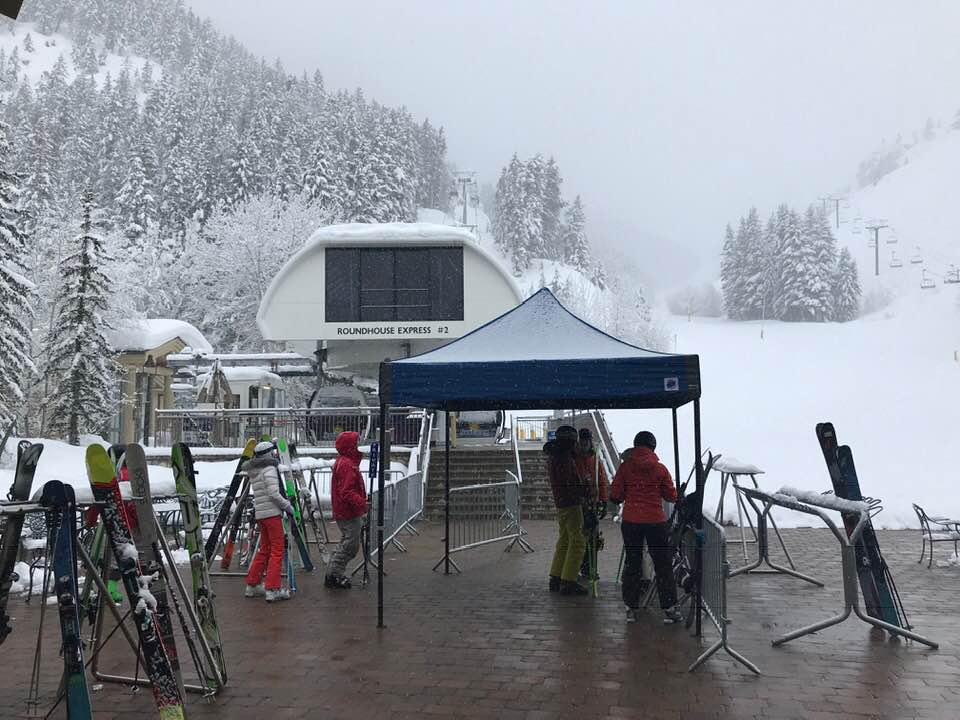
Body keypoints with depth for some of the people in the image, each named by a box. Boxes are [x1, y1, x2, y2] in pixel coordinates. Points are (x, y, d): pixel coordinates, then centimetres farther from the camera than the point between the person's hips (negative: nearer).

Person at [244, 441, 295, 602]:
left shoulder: (253, 472, 16)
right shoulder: (269, 468, -10)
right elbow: (273, 494, -16)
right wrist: (288, 506, -7)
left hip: (260, 513, 8)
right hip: (272, 512, -8)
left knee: (264, 550, 17)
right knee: (277, 550, -4)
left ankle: (252, 585, 21)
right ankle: (272, 589, -8)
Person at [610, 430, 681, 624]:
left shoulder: (625, 467, -3)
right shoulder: (660, 468, -4)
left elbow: (615, 496, -3)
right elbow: (672, 496, 3)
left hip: (631, 521, 1)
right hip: (655, 521, -1)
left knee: (632, 564, 12)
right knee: (663, 565, 8)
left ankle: (631, 609, 14)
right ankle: (669, 609, 8)